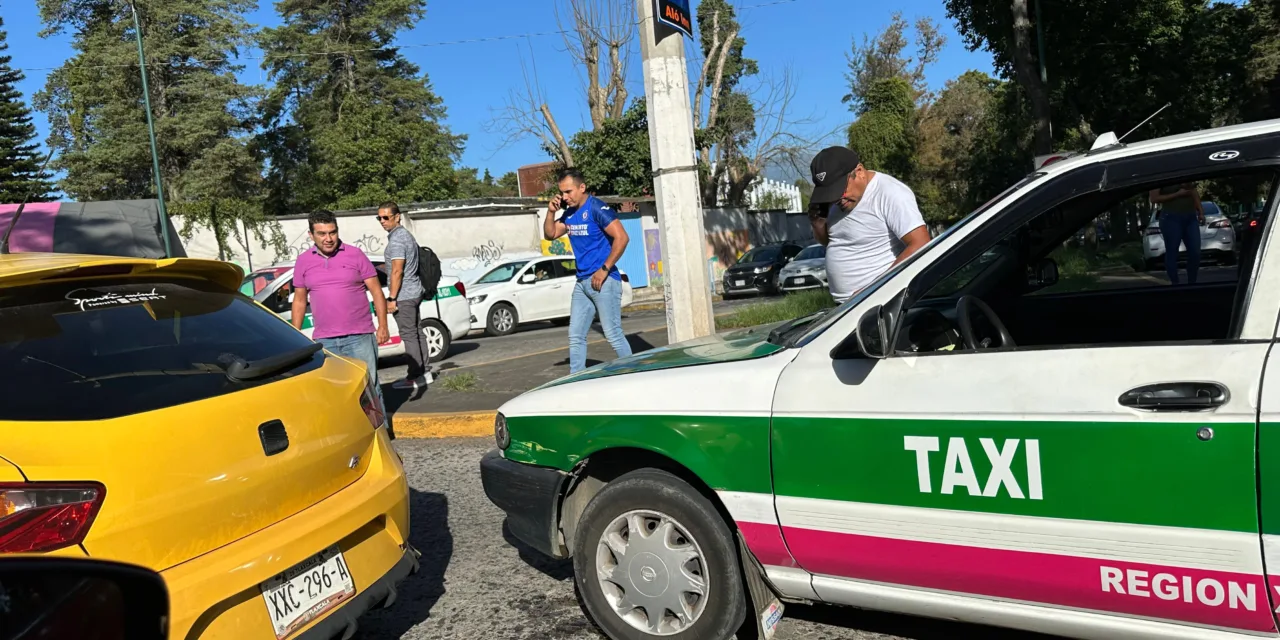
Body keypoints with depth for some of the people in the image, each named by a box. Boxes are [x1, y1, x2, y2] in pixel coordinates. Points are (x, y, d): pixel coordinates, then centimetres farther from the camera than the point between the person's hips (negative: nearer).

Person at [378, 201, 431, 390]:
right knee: (417, 333, 13)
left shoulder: (396, 240, -16)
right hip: (415, 291, 10)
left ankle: (415, 377, -1)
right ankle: (424, 372, 19)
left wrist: (392, 298, -18)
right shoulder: (407, 234, 15)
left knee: (409, 335, -5)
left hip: (403, 296, -10)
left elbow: (397, 271, -21)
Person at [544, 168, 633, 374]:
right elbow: (550, 234, 20)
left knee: (613, 333, -7)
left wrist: (604, 269, -18)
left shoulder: (597, 208, -12)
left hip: (603, 280, -8)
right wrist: (551, 212, 3)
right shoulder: (569, 213, 12)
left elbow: (621, 237, -19)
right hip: (582, 282, 8)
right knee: (576, 336, 8)